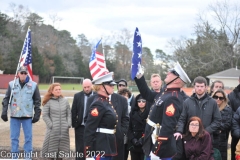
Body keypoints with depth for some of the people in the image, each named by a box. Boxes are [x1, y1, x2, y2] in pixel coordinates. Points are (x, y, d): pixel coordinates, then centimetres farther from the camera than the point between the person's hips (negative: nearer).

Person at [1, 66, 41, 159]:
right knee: (14, 137, 5)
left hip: (28, 116, -1)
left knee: (28, 137, 2)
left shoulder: (33, 85, 0)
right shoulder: (12, 84, 2)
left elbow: (37, 101, 5)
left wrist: (37, 114, 0)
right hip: (14, 116, 1)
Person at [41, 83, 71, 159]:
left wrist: (68, 124, -1)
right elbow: (45, 115, -4)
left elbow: (69, 114, 11)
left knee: (62, 149, 7)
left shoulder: (65, 101, 12)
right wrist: (51, 125, -11)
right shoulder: (48, 102, -1)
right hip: (53, 131, -3)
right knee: (52, 148, -2)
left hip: (64, 130, 4)